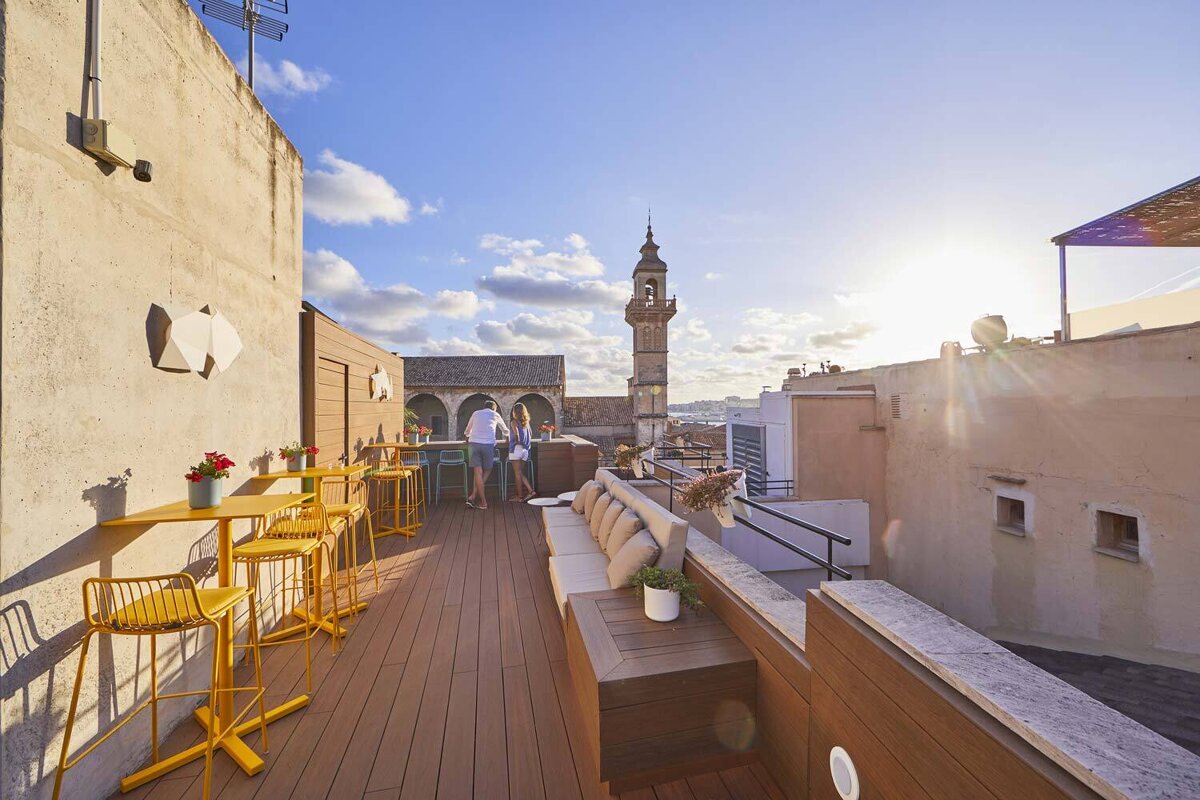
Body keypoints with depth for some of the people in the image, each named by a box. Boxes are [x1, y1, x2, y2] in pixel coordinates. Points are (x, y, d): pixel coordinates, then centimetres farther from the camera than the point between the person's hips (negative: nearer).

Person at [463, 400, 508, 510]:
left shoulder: (476, 413, 23)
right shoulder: (495, 414, 18)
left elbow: (466, 432, 32)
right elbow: (506, 431, 32)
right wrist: (506, 434, 55)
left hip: (473, 443, 2)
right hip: (488, 444, -2)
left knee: (478, 472, 0)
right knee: (486, 471, 11)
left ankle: (483, 502, -1)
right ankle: (473, 496, 2)